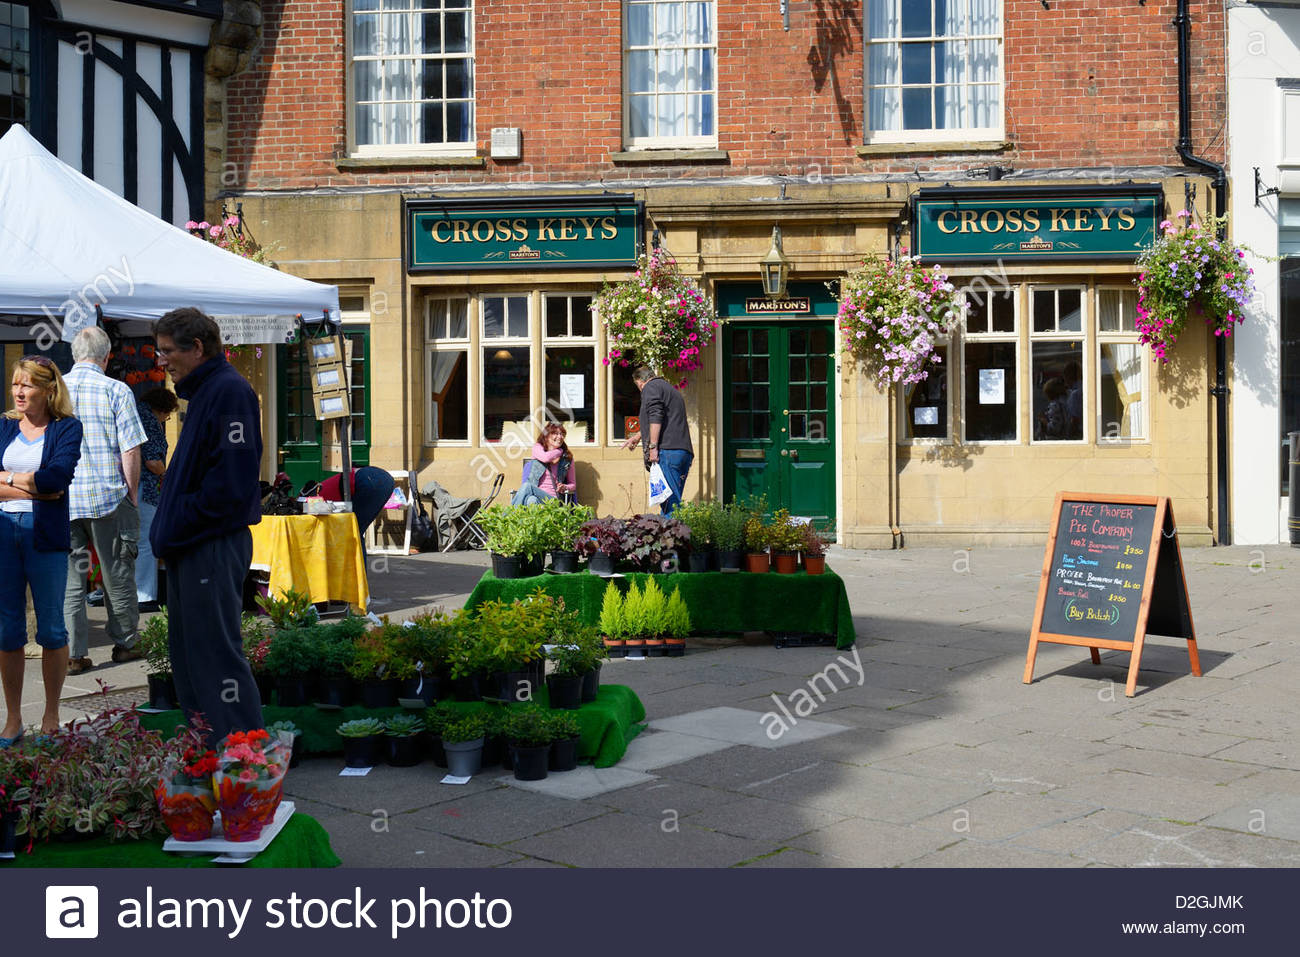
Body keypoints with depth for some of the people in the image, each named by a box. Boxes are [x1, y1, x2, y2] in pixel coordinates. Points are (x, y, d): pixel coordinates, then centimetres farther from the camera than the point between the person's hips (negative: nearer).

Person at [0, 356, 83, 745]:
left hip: (45, 535, -3)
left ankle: (51, 716, 14)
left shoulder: (67, 428, 2)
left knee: (51, 629, 3)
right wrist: (36, 488, -11)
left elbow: (59, 475, -14)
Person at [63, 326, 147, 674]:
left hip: (63, 499, 2)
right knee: (117, 575, 11)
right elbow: (130, 451, -9)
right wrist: (132, 495, 2)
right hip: (109, 496, -2)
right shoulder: (116, 391, -7)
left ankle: (74, 654, 4)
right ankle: (124, 644, 21)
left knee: (69, 578, 6)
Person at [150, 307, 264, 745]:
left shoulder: (229, 391, -15)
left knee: (217, 652, -7)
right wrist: (168, 528, 12)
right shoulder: (202, 392, 17)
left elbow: (232, 479, -23)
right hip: (189, 546, 10)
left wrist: (180, 526, -15)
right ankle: (203, 746, 25)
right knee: (187, 651, 15)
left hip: (214, 546, -10)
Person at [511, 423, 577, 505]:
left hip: (553, 499, -1)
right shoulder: (537, 447, 16)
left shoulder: (567, 458, 15)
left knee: (527, 486, -35)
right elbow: (546, 457, -8)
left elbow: (573, 484, 21)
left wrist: (565, 487, -3)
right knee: (532, 500, -41)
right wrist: (560, 451, 11)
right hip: (534, 495, 1)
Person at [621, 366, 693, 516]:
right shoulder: (671, 390, 33)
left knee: (668, 502, -15)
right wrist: (637, 436, 58)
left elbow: (655, 417, -13)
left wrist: (652, 447, -17)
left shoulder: (650, 387, 5)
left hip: (667, 451, -9)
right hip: (685, 451, 9)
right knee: (674, 502, 7)